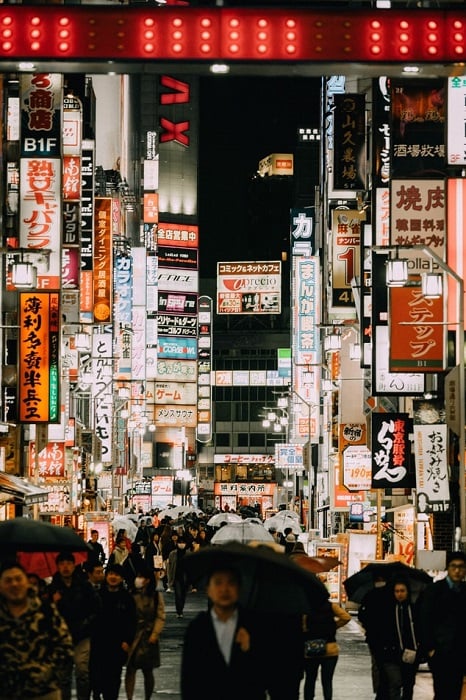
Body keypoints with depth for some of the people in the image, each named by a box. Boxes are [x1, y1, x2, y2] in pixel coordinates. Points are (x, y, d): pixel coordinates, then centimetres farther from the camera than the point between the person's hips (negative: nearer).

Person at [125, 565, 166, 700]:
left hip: (148, 637, 0)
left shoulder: (156, 596, 1)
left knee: (147, 671, 9)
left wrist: (155, 634, -10)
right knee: (130, 669, -6)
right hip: (132, 636, 0)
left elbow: (160, 617, 0)